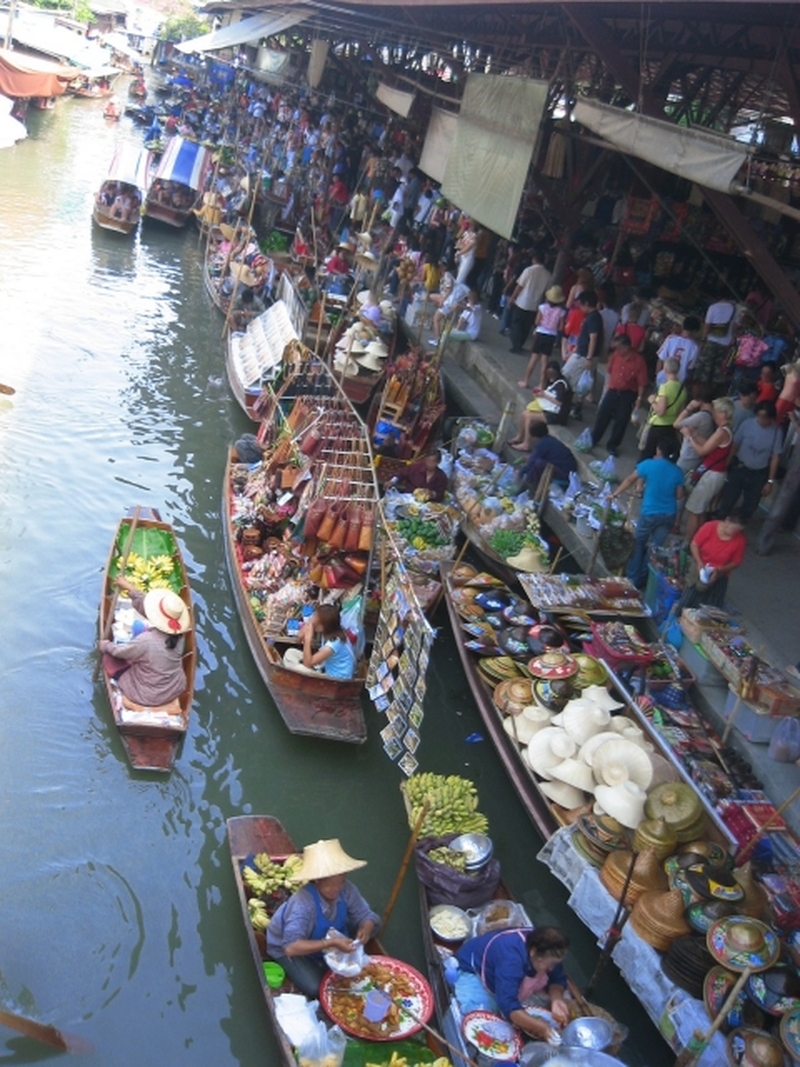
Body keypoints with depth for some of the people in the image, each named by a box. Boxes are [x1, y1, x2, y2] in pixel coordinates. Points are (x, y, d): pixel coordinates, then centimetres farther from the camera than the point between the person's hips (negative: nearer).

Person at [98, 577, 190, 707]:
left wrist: (105, 645, 8)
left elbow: (119, 651, -13)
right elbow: (146, 605, -4)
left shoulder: (146, 641, -34)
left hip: (148, 698, -6)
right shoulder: (179, 634, -16)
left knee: (109, 657, 9)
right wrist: (129, 588, 3)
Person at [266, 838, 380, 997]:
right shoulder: (302, 903, -40)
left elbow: (366, 916, -13)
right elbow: (291, 947, -44)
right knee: (317, 988, -22)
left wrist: (365, 929, -37)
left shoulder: (346, 889, -24)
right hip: (287, 948, -5)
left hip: (325, 939, 5)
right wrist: (331, 943, -50)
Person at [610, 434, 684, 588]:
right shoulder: (677, 471, -4)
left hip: (650, 513, -3)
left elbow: (630, 480, 1)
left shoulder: (649, 464, -11)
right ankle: (642, 579, 21)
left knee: (638, 544, 16)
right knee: (654, 547, 13)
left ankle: (632, 578, 19)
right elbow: (679, 495, 3)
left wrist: (615, 494, 13)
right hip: (669, 515, 3)